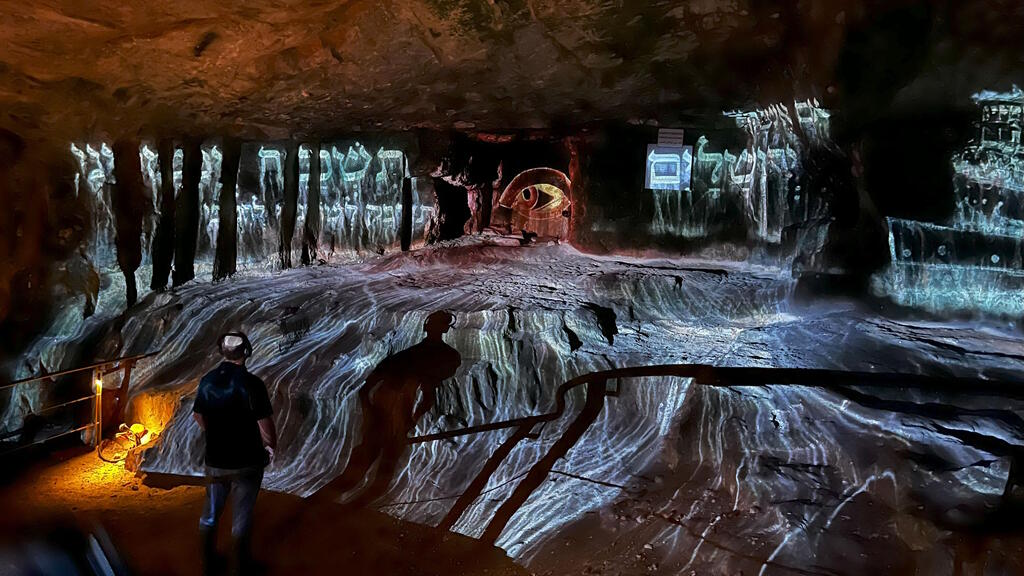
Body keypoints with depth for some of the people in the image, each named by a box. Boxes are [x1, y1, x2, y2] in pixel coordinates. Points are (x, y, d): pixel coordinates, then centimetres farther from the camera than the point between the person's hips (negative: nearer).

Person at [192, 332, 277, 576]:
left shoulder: (207, 381, -5)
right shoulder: (252, 384, -22)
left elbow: (198, 416, 9)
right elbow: (266, 426, -20)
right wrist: (270, 446, 0)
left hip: (215, 461, 4)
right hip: (246, 463, -4)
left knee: (210, 513, 22)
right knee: (241, 518, 12)